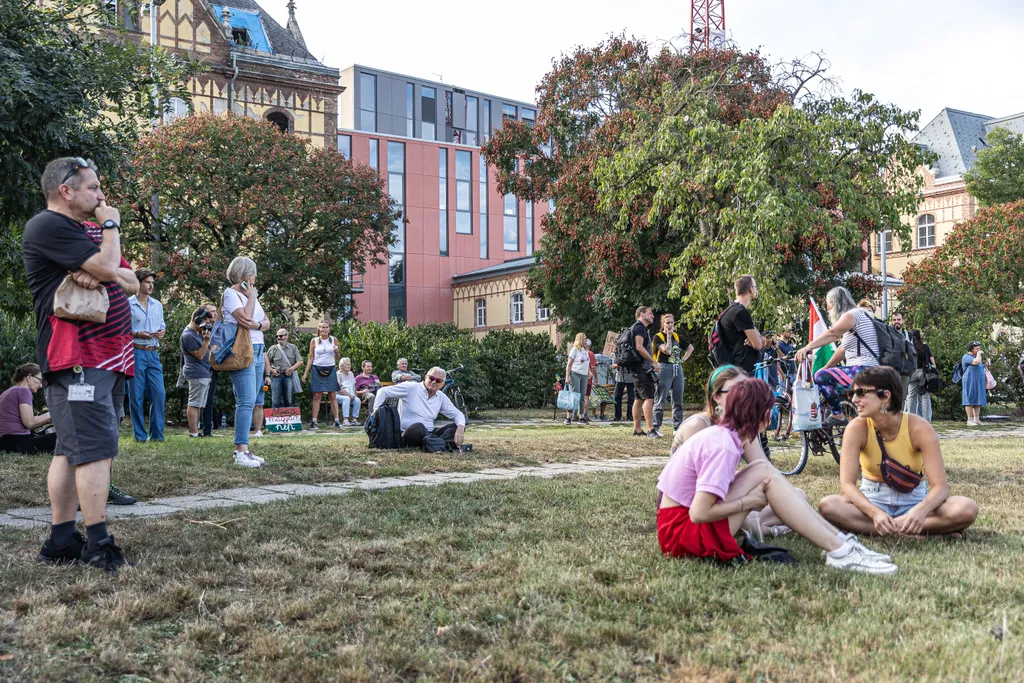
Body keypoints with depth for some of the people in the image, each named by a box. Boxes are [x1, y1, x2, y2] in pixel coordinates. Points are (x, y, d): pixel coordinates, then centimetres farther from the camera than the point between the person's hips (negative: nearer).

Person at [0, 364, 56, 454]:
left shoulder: (7, 392, 23)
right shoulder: (23, 391, -4)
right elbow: (29, 422, -13)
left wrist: (45, 421, 14)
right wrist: (49, 415, 1)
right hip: (17, 442, -10)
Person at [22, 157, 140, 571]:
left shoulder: (86, 235, 24)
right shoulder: (48, 226, -6)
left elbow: (132, 283, 15)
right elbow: (107, 266, -18)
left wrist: (99, 273, -7)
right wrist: (111, 224, 0)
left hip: (108, 358, 9)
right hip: (78, 360, -9)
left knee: (72, 450, 9)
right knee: (95, 449, -13)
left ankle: (61, 542, 13)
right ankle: (99, 546, -12)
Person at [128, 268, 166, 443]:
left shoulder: (157, 305, 15)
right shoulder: (128, 304, -1)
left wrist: (162, 331, 2)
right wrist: (136, 334, -17)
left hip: (153, 354, 5)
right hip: (135, 353, -5)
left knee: (159, 393, -1)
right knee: (137, 396, 0)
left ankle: (157, 435, 6)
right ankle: (140, 436, 6)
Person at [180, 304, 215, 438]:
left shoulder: (199, 331, 16)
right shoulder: (188, 335, -13)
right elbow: (199, 355, -15)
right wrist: (206, 341, -22)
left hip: (204, 373, 10)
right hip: (197, 373, -10)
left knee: (198, 404, 11)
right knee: (194, 403, -10)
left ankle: (195, 431, 14)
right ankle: (194, 434, -11)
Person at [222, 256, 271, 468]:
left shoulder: (251, 294, 21)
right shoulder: (230, 294, -4)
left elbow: (267, 322, 15)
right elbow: (245, 318, -18)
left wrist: (257, 325, -7)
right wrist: (251, 297, -5)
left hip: (257, 351, 9)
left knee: (252, 402, 6)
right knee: (246, 402, -15)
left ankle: (244, 450, 9)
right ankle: (241, 453, -17)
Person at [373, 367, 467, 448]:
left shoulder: (441, 397, 10)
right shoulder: (411, 387, -5)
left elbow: (457, 414, 9)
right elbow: (383, 391, -8)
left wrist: (460, 427, -15)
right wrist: (376, 412, -19)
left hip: (428, 433, 6)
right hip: (408, 433, -6)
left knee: (457, 426, -13)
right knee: (418, 427, -40)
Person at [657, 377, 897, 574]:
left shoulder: (719, 434, 6)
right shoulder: (723, 447, -21)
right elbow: (699, 514, -26)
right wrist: (746, 503, -14)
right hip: (683, 532, -9)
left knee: (762, 475, 4)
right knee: (763, 472, -16)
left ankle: (838, 538, 1)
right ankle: (839, 551, -15)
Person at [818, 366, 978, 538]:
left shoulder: (919, 428, -17)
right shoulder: (857, 428, -15)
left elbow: (940, 485, -21)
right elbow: (847, 483, -21)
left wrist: (922, 509, -44)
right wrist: (875, 513, -39)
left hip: (914, 499, 0)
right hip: (872, 499, 0)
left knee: (967, 508, -28)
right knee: (828, 505, -32)